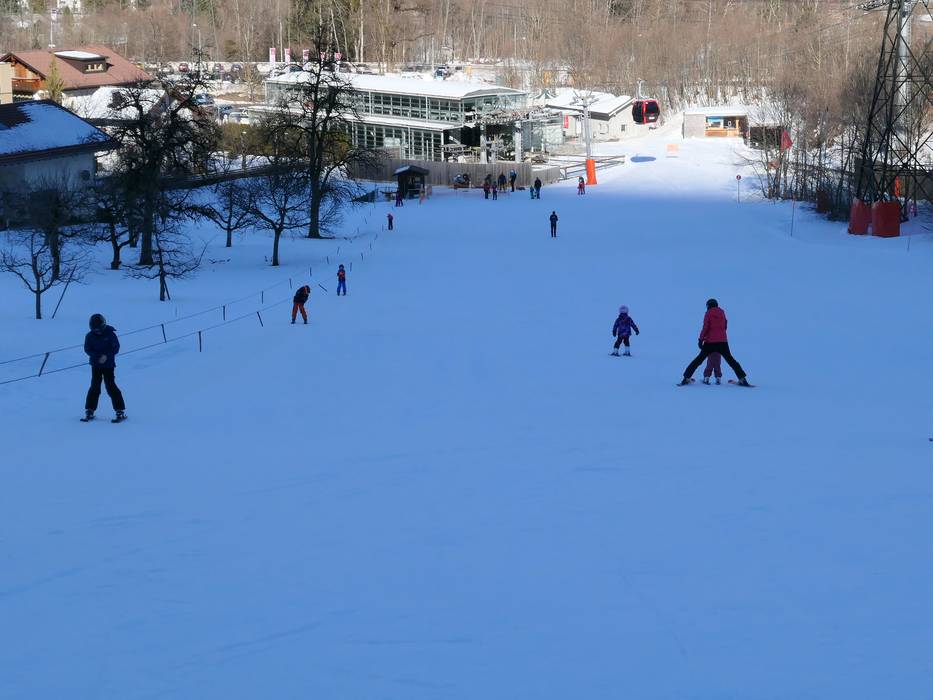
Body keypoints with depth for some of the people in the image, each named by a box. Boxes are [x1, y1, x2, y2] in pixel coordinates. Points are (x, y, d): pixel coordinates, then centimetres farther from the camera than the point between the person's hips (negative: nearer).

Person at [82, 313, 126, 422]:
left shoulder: (110, 334, -6)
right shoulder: (90, 336, -1)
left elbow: (116, 348, -6)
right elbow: (87, 349, -5)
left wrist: (106, 356, -20)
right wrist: (98, 356, -20)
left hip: (108, 364, -2)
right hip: (96, 365, 2)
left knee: (111, 387, -8)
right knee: (95, 387, -2)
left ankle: (120, 411, -5)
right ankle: (89, 411, 8)